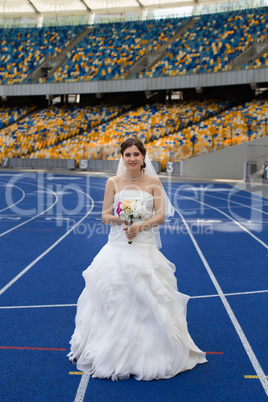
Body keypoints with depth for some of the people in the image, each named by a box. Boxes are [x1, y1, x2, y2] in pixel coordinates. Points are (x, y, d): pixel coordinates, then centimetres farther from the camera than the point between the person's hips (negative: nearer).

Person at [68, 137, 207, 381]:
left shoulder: (153, 182, 4)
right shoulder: (113, 183, 6)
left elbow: (161, 216, -2)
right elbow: (105, 215, 4)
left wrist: (141, 225, -19)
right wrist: (120, 218, -16)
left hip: (145, 248, -1)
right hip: (117, 248, 1)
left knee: (146, 300, -2)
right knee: (113, 299, 0)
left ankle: (148, 355, 13)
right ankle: (112, 353, 16)